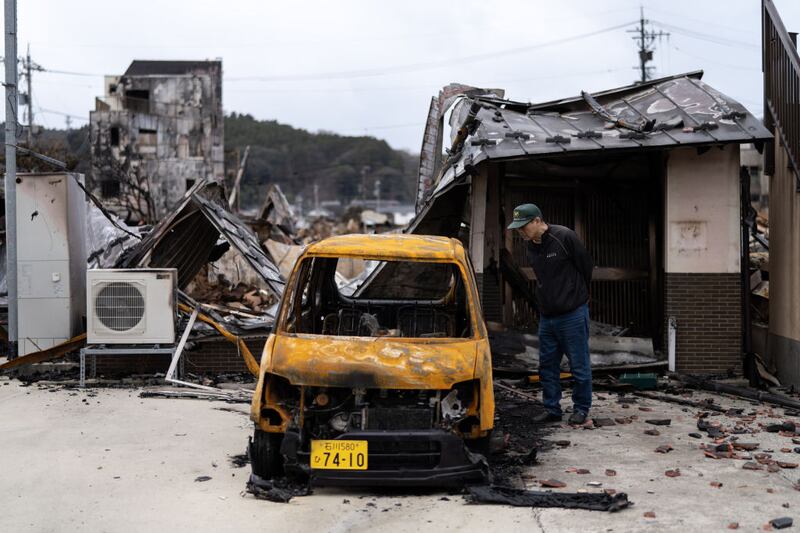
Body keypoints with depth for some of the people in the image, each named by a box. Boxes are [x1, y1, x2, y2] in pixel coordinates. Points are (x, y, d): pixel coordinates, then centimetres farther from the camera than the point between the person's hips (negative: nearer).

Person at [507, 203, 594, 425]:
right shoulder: (531, 246, 6)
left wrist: (577, 295, 8)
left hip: (572, 314, -7)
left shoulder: (564, 237, -16)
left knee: (579, 364, 3)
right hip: (546, 315, 7)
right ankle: (551, 409, 21)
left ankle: (581, 409, 16)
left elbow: (586, 266, -5)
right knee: (547, 365, 11)